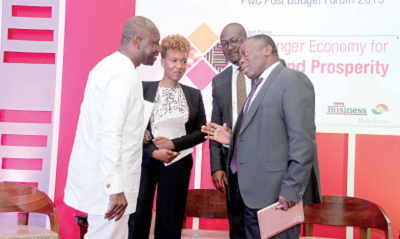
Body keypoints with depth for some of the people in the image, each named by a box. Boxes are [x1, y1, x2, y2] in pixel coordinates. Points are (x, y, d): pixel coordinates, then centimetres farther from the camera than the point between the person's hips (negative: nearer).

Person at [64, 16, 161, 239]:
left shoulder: (109, 66, 13)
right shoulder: (125, 75, -18)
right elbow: (109, 133, -25)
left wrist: (134, 135, 25)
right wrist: (115, 187, -24)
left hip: (95, 169, 10)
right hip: (108, 178, -10)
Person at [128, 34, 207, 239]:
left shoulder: (194, 95, 9)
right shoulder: (143, 88, 2)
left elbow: (201, 132, 4)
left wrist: (174, 144, -11)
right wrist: (154, 151, -13)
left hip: (177, 164, 2)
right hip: (145, 160, -2)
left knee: (170, 221, 6)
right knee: (137, 216, -2)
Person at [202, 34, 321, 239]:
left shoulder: (291, 80, -9)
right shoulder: (259, 86, 18)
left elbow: (302, 141, -17)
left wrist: (291, 190, -20)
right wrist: (234, 139, 9)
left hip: (278, 195, -9)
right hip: (252, 194, 9)